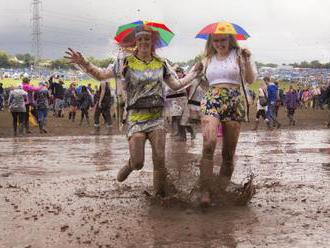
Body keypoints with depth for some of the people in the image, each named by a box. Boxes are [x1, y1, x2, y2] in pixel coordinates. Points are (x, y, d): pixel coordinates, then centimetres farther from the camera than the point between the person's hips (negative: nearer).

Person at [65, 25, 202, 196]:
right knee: (138, 163, -7)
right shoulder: (126, 63, 1)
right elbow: (101, 75, 2)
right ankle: (130, 165, 30)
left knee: (160, 159, -9)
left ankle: (159, 195, 7)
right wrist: (83, 63, -11)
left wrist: (194, 73, 17)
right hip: (135, 117, -2)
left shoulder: (161, 64, 10)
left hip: (157, 116, 2)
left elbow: (176, 85, 18)